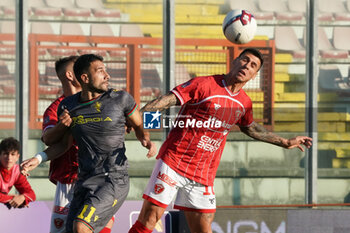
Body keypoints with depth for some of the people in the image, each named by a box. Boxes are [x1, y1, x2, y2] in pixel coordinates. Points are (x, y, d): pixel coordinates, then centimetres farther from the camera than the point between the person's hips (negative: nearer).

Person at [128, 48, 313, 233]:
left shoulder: (244, 103, 11)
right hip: (173, 162, -5)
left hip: (203, 176, 5)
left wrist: (285, 142, 39)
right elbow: (168, 100, -13)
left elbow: (250, 128, 32)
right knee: (149, 218, -12)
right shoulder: (204, 85, -8)